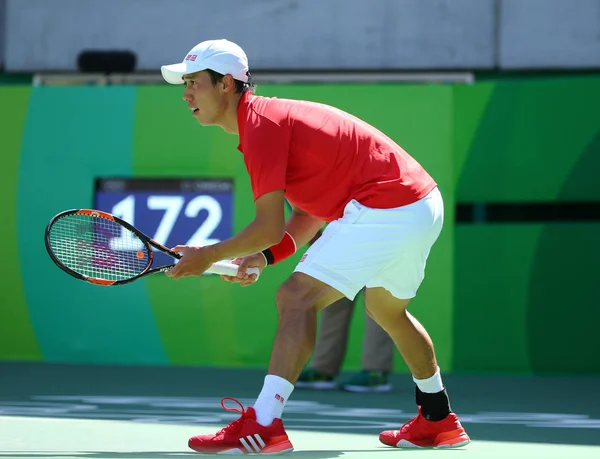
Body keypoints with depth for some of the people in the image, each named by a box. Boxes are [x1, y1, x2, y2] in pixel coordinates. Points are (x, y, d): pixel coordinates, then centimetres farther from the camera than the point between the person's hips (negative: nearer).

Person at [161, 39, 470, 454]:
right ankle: (438, 421, 45)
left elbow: (269, 228, -15)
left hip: (386, 209, -11)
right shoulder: (275, 116, 18)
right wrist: (264, 257, 9)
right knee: (388, 309, 30)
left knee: (297, 297, -16)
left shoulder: (260, 124, -13)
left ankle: (263, 426, -25)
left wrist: (208, 256, -3)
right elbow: (312, 213, 20)